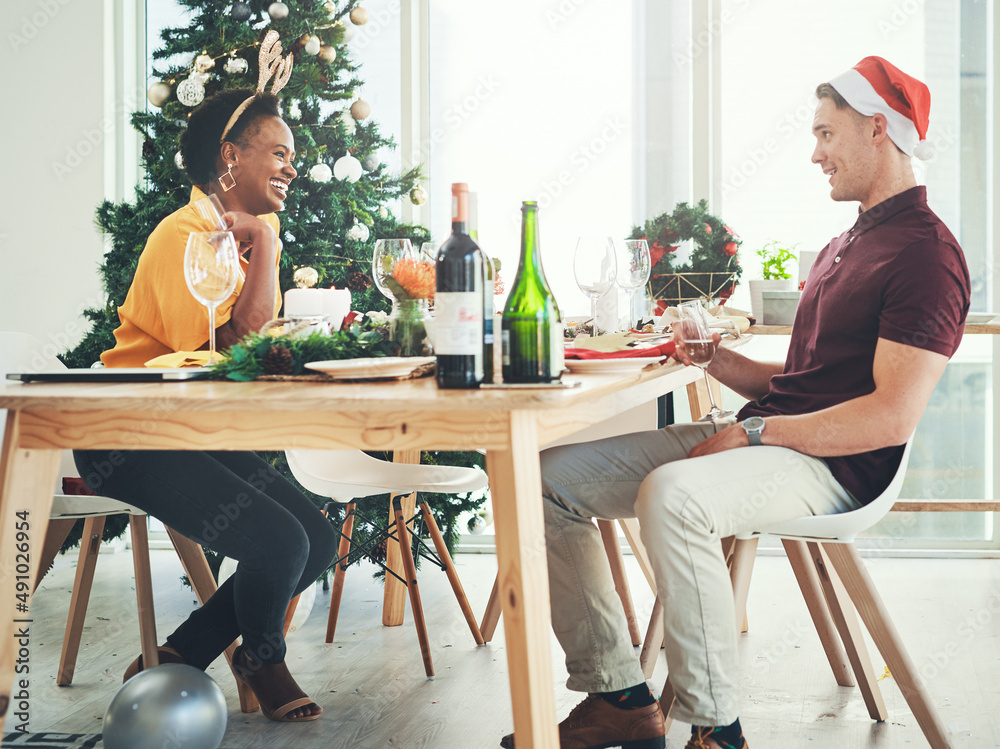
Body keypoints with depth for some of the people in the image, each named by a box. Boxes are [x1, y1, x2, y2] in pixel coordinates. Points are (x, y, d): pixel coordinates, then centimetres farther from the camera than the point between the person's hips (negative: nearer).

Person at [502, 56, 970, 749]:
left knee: (670, 495, -39)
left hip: (829, 469, -10)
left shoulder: (926, 252, -9)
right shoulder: (844, 246, 23)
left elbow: (893, 417, -19)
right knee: (551, 477, -2)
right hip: (759, 441, 10)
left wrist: (754, 433, -16)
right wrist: (719, 361, 9)